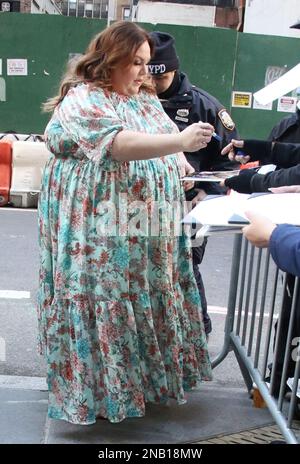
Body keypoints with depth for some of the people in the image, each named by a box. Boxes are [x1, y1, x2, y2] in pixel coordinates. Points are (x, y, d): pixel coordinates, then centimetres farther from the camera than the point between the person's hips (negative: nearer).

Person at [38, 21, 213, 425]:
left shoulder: (147, 99, 15)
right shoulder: (82, 99, -10)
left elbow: (168, 142, 19)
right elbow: (119, 145, -25)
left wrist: (183, 168, -2)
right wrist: (181, 141, -32)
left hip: (149, 230, 8)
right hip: (98, 232, -7)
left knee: (148, 302, 14)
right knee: (104, 303, 0)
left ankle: (147, 373, 32)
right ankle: (99, 387, 18)